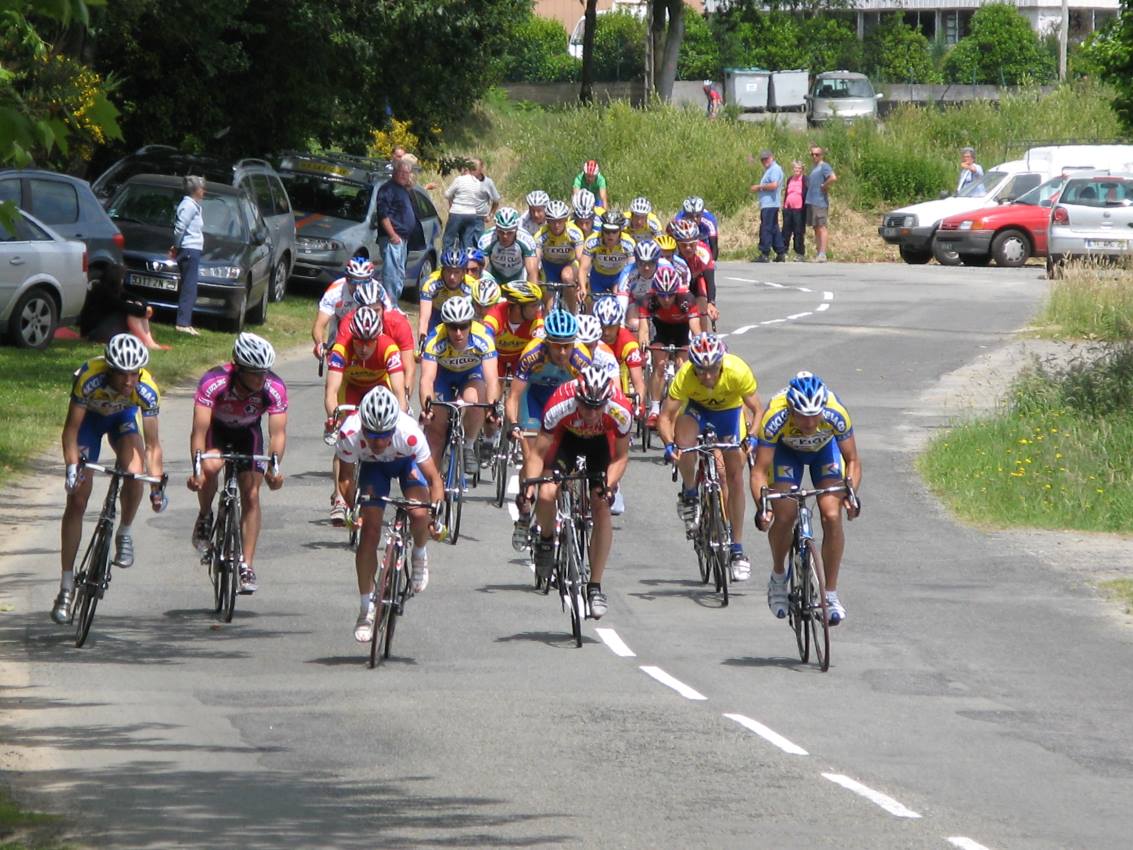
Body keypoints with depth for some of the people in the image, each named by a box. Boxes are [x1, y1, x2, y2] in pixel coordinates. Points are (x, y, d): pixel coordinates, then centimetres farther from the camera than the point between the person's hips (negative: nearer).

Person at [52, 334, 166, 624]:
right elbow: (71, 428, -30)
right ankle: (66, 586, -2)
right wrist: (72, 468, -40)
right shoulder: (90, 377, -38)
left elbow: (152, 443, -26)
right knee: (77, 498, -7)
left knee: (134, 472, -30)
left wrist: (157, 486, -31)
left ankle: (124, 534, 0)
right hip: (89, 416, -1)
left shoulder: (146, 389, -33)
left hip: (123, 416, 1)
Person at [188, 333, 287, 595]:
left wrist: (273, 467, -50)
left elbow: (278, 433, -32)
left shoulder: (275, 389, -31)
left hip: (248, 433, 2)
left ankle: (247, 566, -1)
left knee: (251, 495, -9)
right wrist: (197, 469, -52)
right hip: (216, 429, -2)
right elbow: (199, 430, -39)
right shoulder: (213, 382, -37)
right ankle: (205, 517, -3)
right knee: (210, 468, -32)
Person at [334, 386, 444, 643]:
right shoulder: (350, 433, -37)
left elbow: (434, 479, -31)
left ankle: (420, 555, 9)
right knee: (369, 530, -11)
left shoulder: (409, 432, -40)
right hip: (373, 467, 1)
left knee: (419, 514, -27)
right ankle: (367, 609, 3)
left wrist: (437, 515, -41)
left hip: (408, 461, -1)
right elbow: (346, 477, -20)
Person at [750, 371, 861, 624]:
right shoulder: (775, 418, -38)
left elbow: (852, 461, -23)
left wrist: (850, 494, -40)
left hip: (825, 449, 0)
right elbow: (759, 471, -32)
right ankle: (778, 578, 11)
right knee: (784, 516, -18)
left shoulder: (836, 415, -36)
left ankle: (831, 593, -6)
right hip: (786, 450, 0)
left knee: (832, 516, -17)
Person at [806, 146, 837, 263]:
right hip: (811, 201, 10)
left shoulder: (824, 166, -9)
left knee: (821, 227, -10)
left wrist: (824, 186, -15)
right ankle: (817, 253, 15)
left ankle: (822, 254, -12)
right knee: (816, 228, 11)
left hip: (820, 201, -10)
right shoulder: (813, 167, 18)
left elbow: (833, 178, -25)